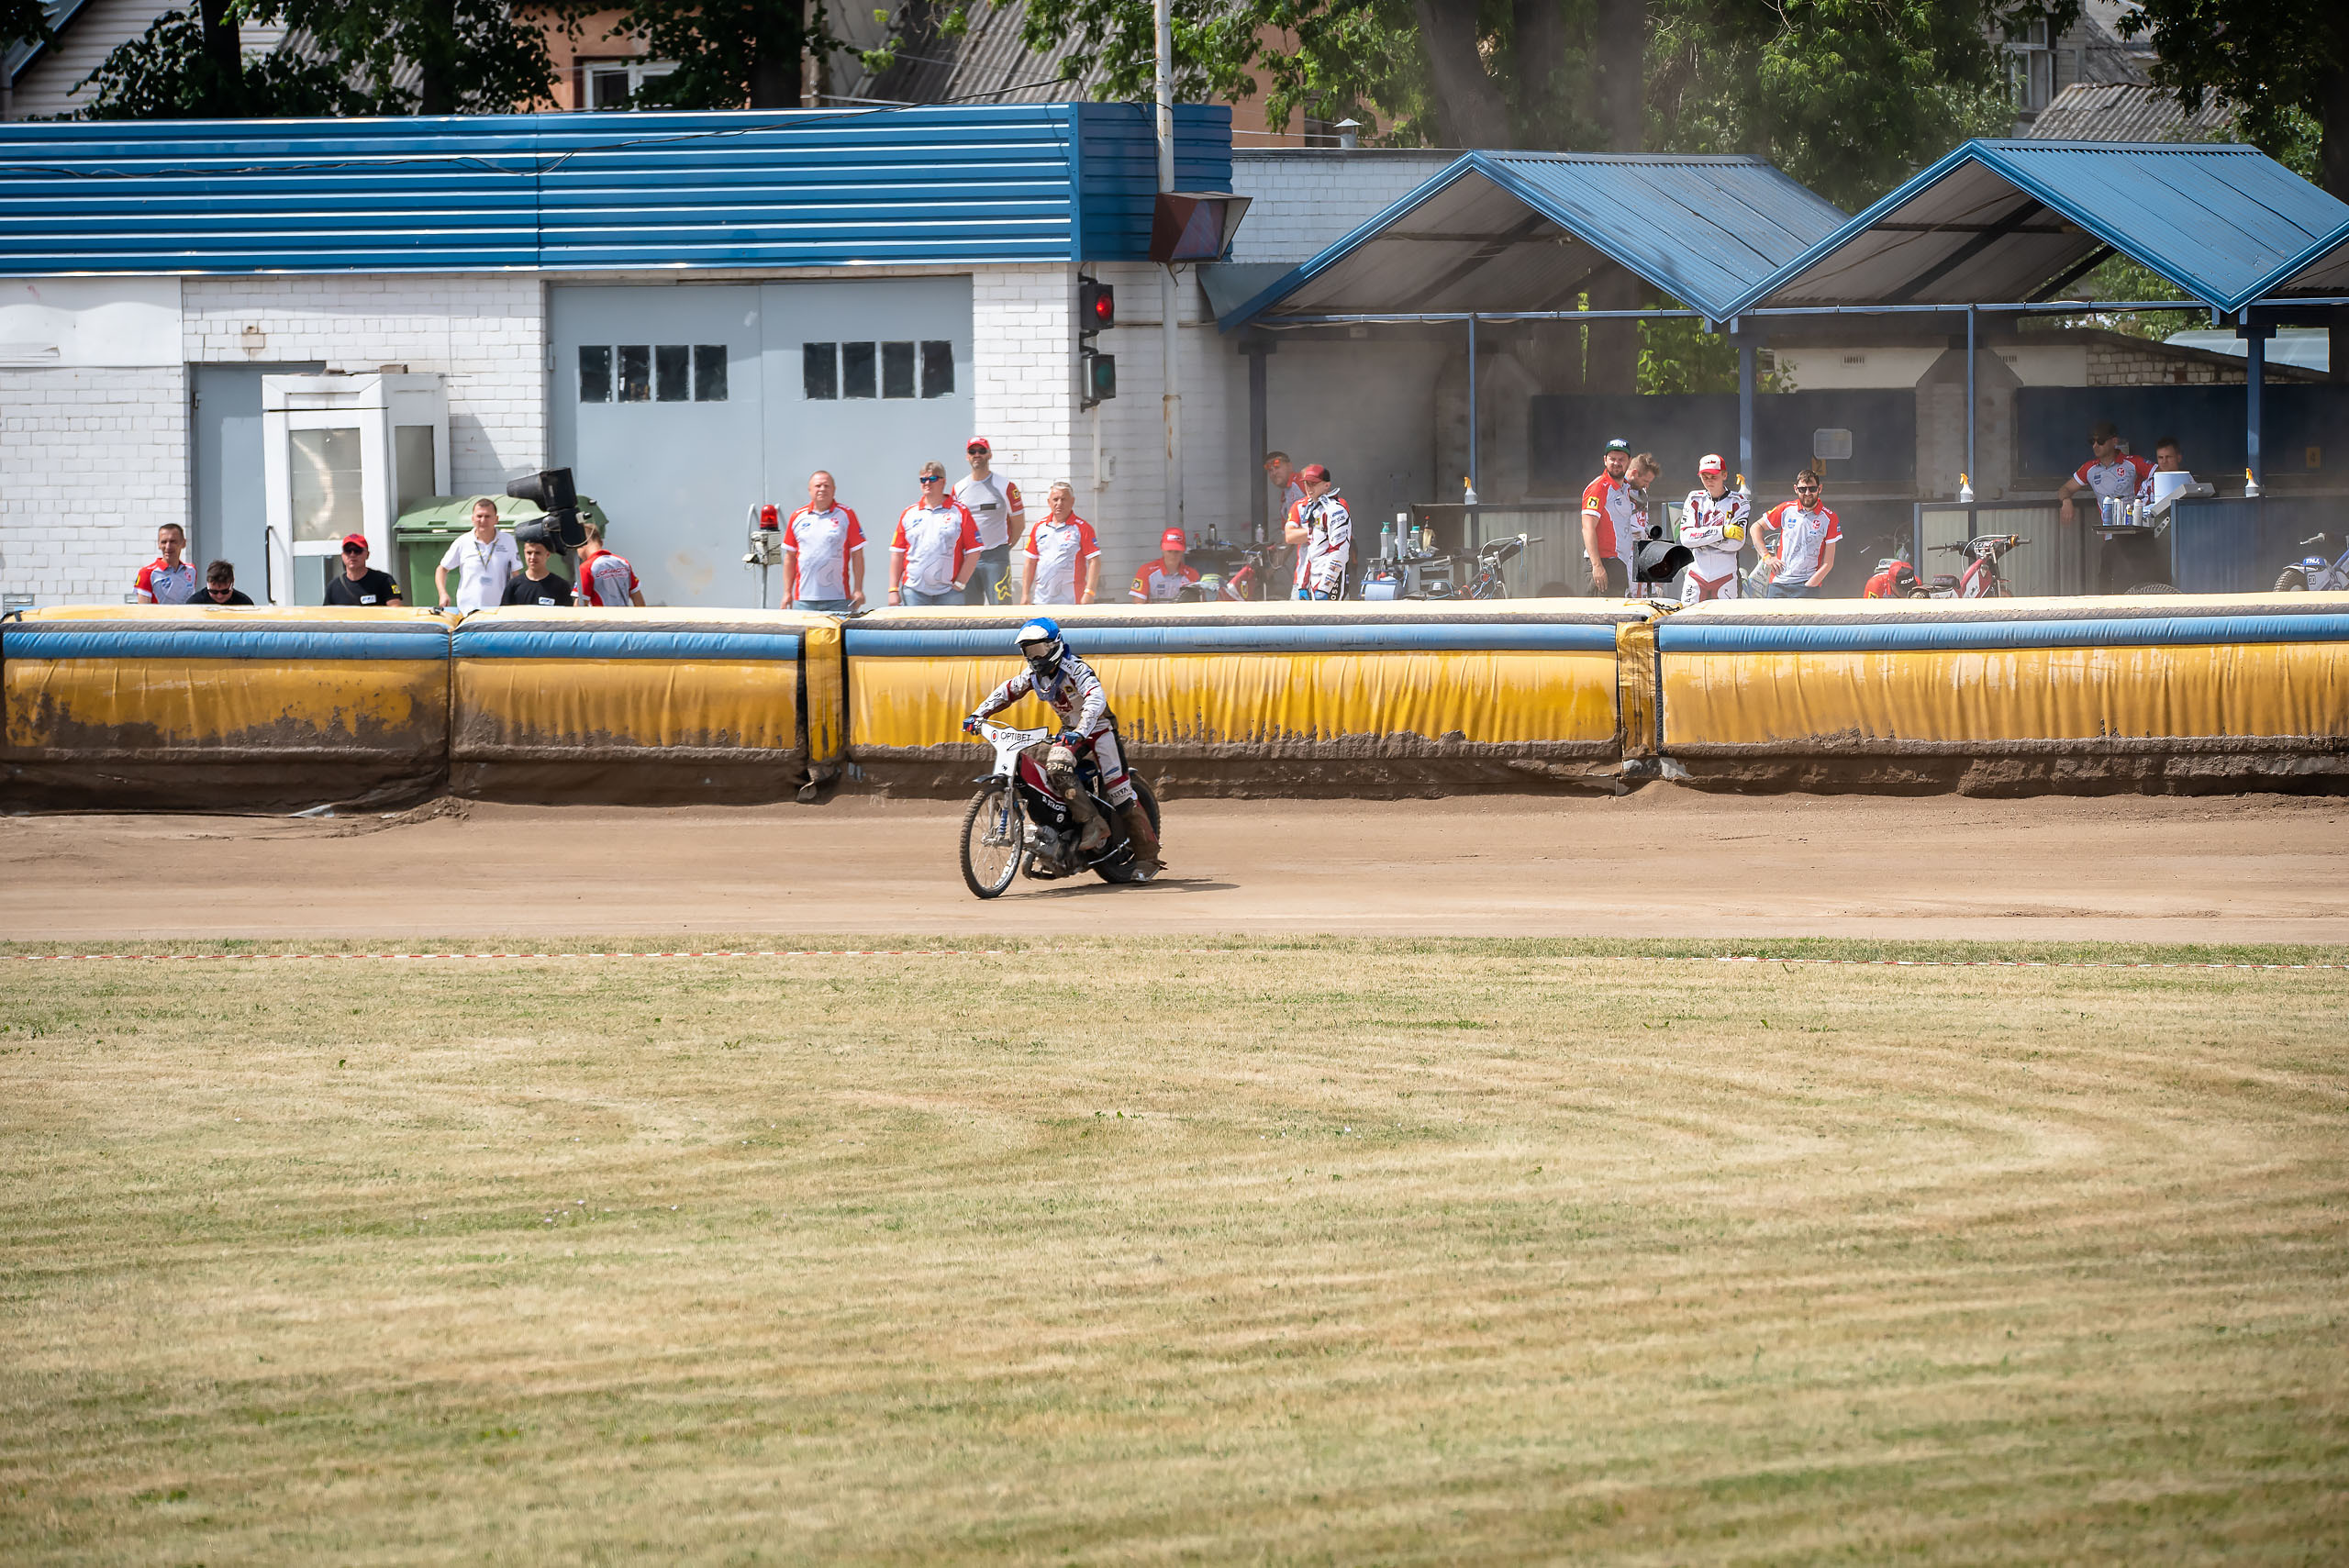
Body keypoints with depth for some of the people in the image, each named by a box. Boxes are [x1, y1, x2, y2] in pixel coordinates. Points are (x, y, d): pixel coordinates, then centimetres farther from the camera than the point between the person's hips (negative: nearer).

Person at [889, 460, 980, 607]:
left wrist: (959, 584, -4)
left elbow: (973, 552, 2)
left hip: (948, 592, -2)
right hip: (914, 591, 2)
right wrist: (893, 590, 5)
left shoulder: (960, 512, 4)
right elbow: (897, 553, 11)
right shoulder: (909, 513, 11)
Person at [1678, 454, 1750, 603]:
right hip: (1697, 573, 1)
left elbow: (1737, 543, -11)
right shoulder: (1694, 500, 5)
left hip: (1725, 574, -1)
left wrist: (1702, 536, -13)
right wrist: (1721, 532, -17)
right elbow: (1686, 537, -9)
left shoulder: (1738, 502, 0)